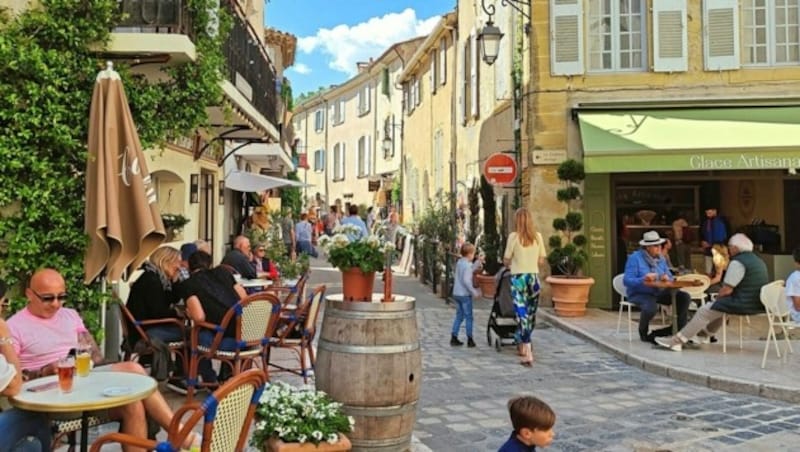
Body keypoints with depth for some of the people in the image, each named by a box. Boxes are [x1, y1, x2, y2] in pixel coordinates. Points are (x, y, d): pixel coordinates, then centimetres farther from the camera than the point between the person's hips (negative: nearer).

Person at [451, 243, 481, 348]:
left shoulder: (459, 262, 8)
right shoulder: (467, 265, -17)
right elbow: (466, 280, -24)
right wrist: (474, 291, -18)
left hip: (456, 294, 8)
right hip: (465, 295, -8)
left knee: (459, 316, 15)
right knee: (468, 317, 2)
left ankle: (454, 337, 14)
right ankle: (470, 340, 6)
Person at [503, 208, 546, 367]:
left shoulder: (514, 236, -7)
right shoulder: (538, 236, 2)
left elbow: (506, 261, -2)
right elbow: (541, 261, 7)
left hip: (518, 277, -3)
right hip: (534, 277, 3)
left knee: (522, 314, -3)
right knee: (530, 314, 15)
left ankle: (527, 353, -9)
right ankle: (522, 345, 30)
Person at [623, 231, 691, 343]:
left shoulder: (660, 258, 10)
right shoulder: (635, 258, -10)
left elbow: (670, 277, 10)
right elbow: (627, 280, -17)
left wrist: (667, 278, -14)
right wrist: (643, 279, -32)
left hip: (659, 292, 6)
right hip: (639, 294, -6)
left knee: (685, 297, -13)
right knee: (650, 307, -38)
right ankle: (643, 333, -5)